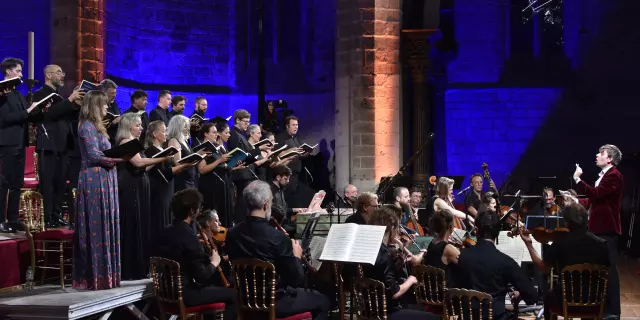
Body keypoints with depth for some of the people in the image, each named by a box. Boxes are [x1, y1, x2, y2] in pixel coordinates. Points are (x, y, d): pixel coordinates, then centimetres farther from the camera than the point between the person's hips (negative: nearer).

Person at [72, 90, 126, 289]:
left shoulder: (95, 127, 20)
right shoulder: (88, 127, -10)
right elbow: (94, 156, -17)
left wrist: (118, 156, 6)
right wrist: (121, 157, -10)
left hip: (103, 181, 10)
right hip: (95, 182, -10)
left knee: (105, 226, 9)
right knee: (97, 228, -7)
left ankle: (104, 274, 12)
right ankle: (96, 277, -4)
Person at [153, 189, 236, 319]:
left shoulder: (167, 232, 5)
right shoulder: (188, 236, -20)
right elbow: (201, 276, -20)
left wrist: (206, 258, 11)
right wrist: (214, 262, -3)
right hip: (183, 293, -9)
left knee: (212, 286, 30)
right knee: (233, 295, -1)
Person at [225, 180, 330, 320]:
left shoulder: (232, 234, -6)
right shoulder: (278, 237, -24)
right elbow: (296, 279, -17)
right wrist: (297, 256, 2)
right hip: (275, 302, -6)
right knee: (322, 301, 18)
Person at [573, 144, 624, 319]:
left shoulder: (614, 176, -14)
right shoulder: (604, 175, 17)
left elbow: (595, 194, -25)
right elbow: (593, 200, 16)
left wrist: (578, 179, -21)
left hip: (607, 229, -10)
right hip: (599, 228, 10)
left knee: (609, 269, -4)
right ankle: (603, 304, 24)